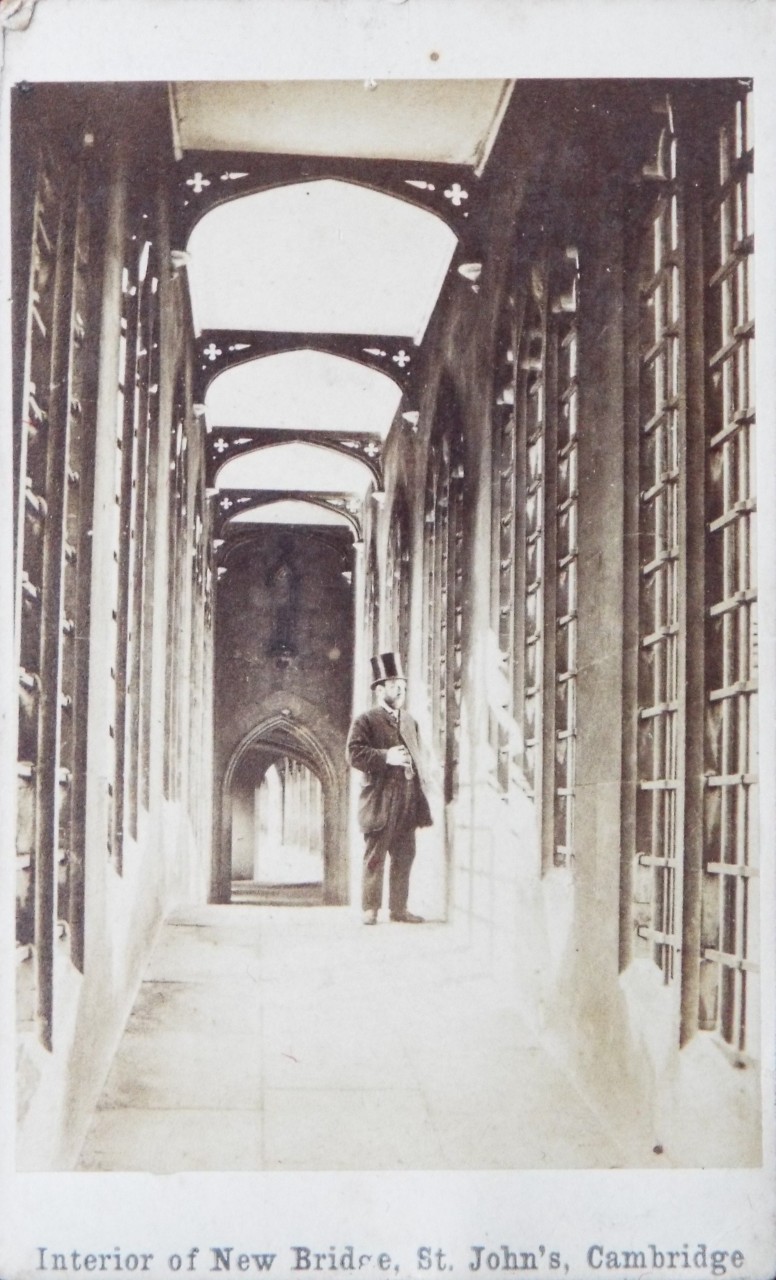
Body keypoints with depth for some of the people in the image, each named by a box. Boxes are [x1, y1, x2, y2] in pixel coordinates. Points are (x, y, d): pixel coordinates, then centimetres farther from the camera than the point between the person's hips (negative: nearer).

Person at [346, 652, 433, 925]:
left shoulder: (409, 721, 19)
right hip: (380, 802, -6)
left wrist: (421, 789, 11)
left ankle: (398, 908, 14)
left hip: (408, 802, 6)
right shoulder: (366, 721, -2)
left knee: (404, 857, 7)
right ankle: (370, 909, 5)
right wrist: (385, 757, -20)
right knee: (375, 857, -1)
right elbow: (354, 754, -12)